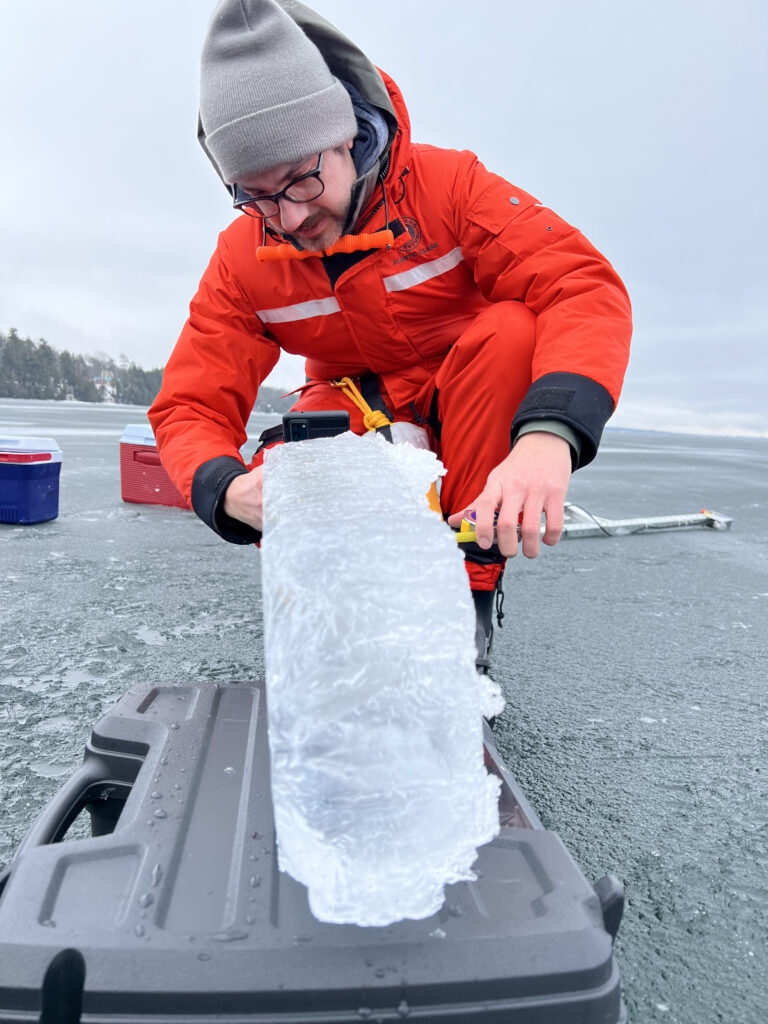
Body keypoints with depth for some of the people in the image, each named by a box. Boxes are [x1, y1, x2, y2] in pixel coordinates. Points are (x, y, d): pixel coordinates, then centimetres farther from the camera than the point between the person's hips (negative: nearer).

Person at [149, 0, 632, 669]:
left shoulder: (446, 183, -19)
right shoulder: (242, 258, -11)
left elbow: (585, 287, -29)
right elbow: (192, 407, -14)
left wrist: (547, 436, -49)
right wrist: (229, 490, -39)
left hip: (464, 396, 0)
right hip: (354, 408, 1)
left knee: (512, 331, -33)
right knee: (274, 505, -29)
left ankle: (469, 590, -23)